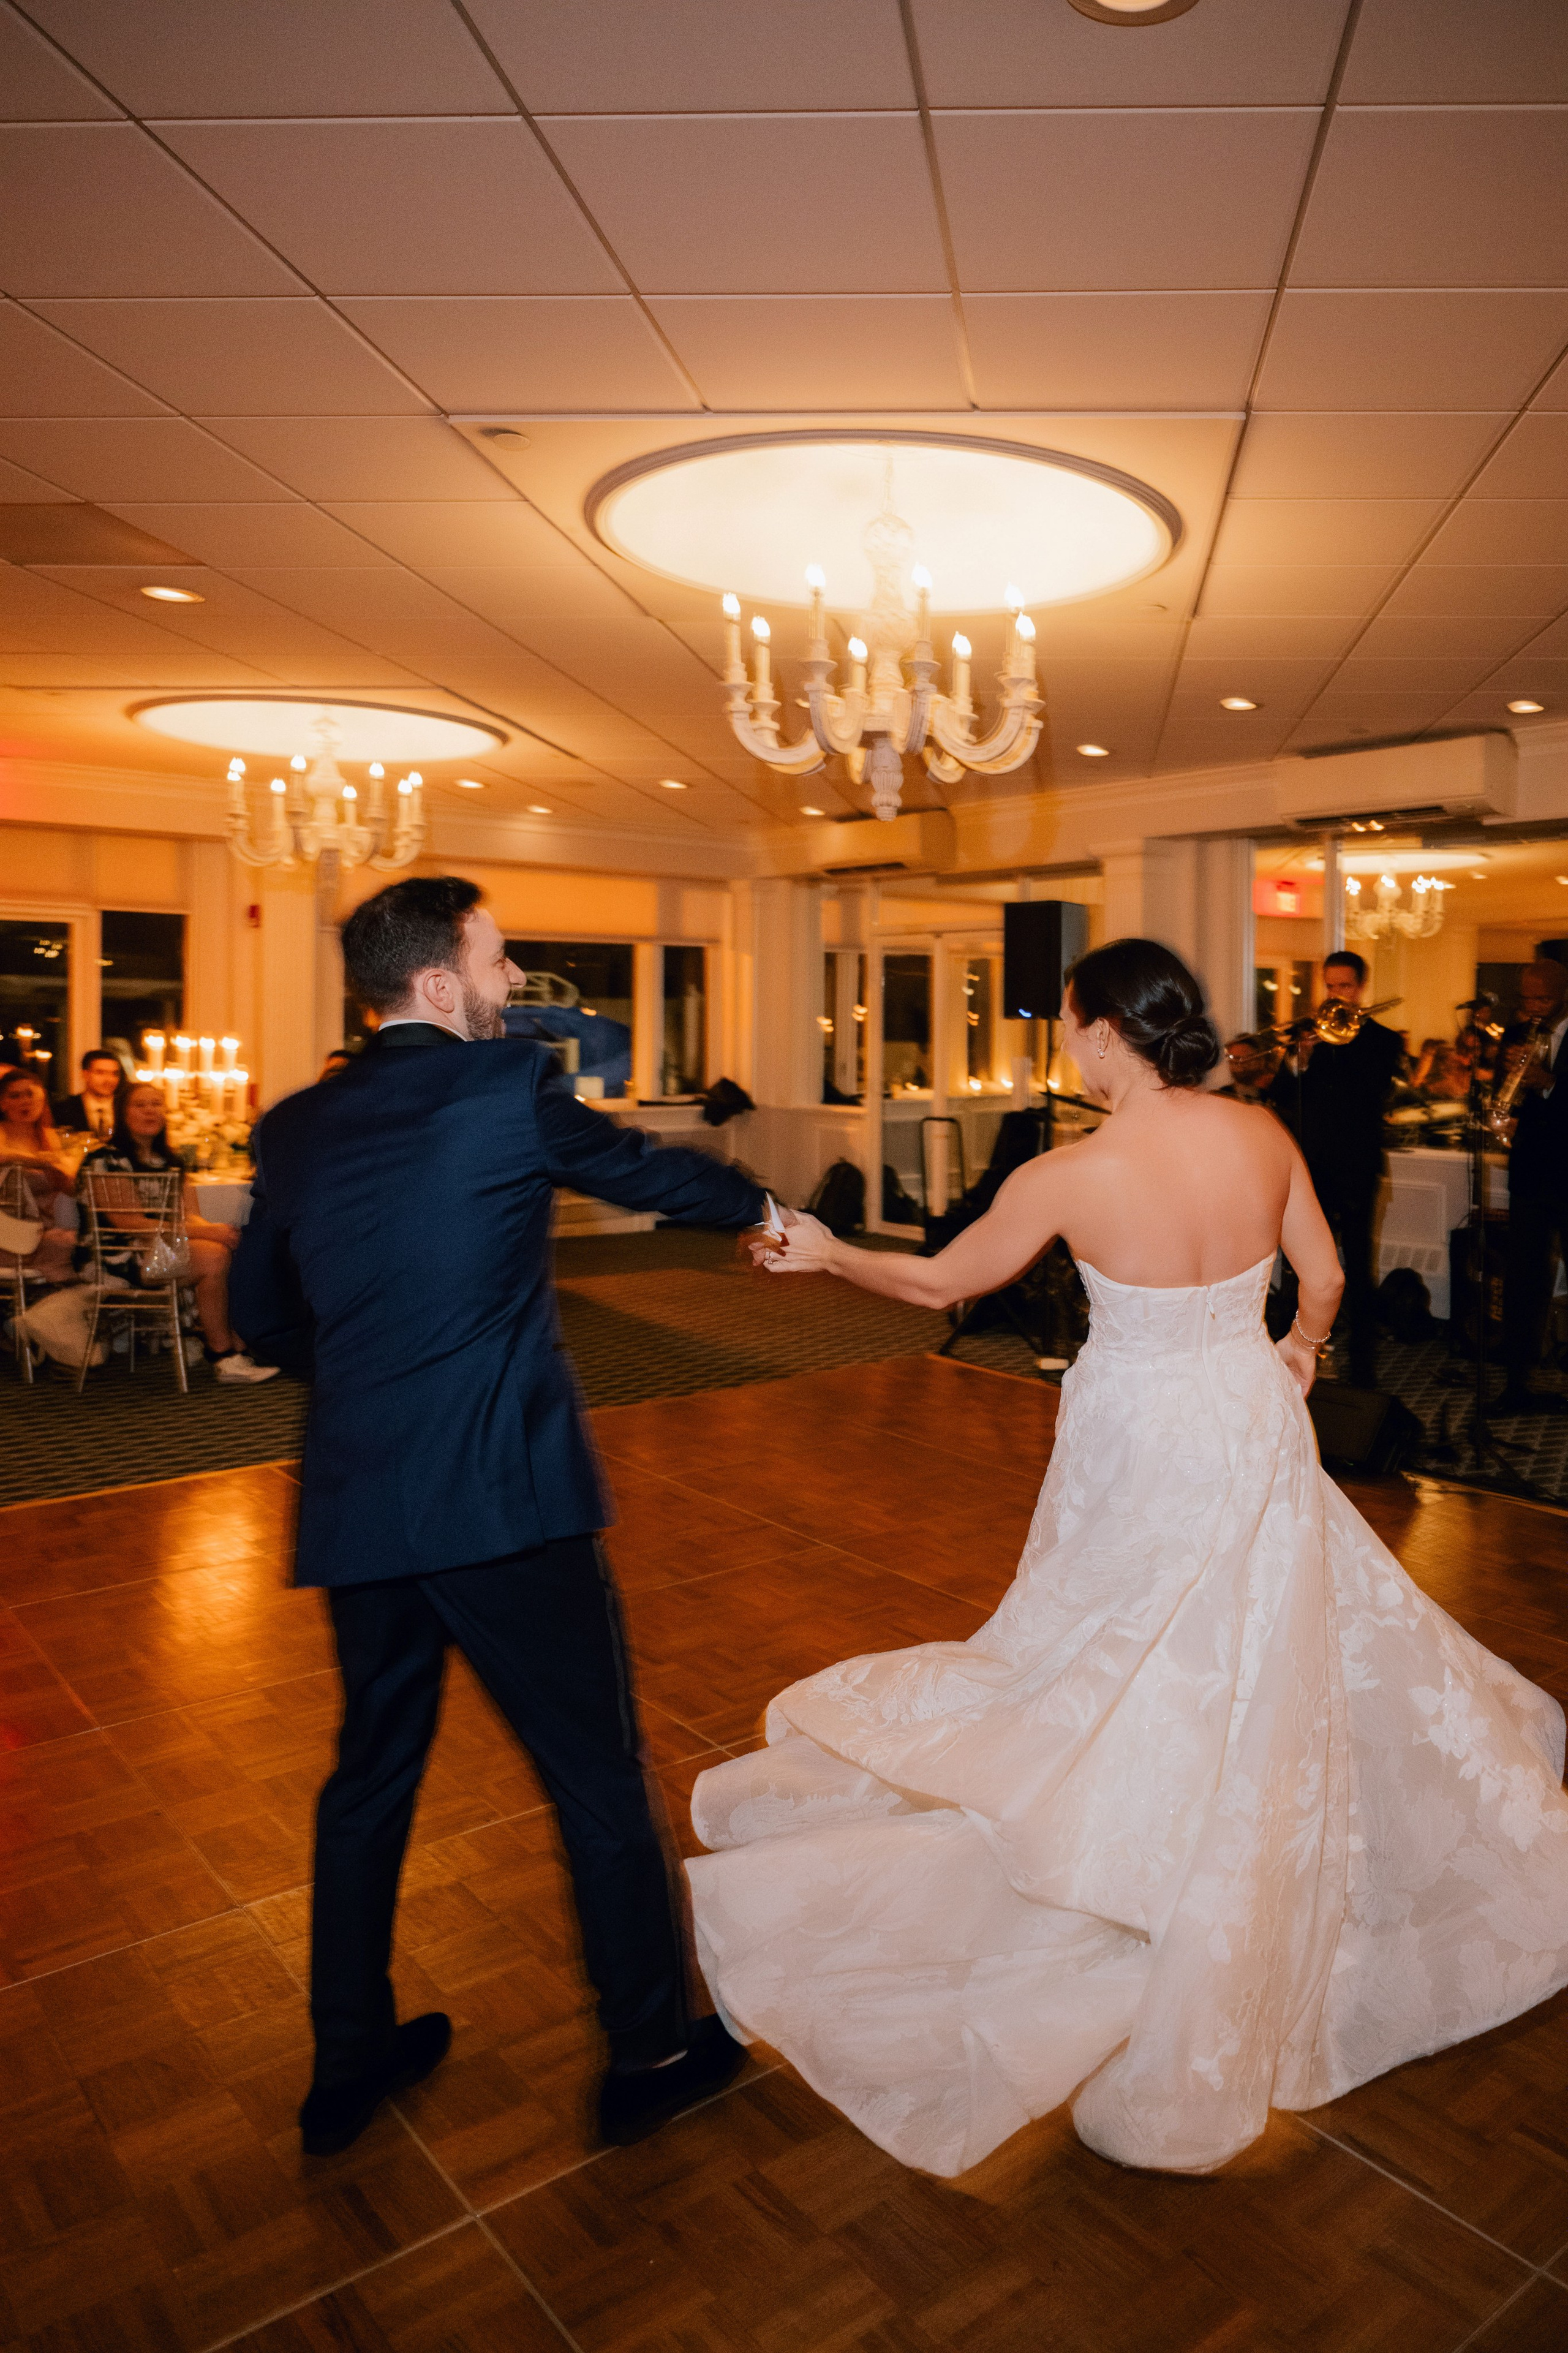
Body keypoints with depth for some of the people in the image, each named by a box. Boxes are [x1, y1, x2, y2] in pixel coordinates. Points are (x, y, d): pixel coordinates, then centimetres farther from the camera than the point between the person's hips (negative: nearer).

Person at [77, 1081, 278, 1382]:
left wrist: (213, 1229, -12)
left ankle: (239, 1342, -19)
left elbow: (184, 1213, 14)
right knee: (214, 1257, -29)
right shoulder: (107, 1159, -8)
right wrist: (205, 1232, -22)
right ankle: (222, 1356, -20)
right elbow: (130, 1223, -17)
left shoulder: (168, 1160, 17)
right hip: (120, 1256, -7)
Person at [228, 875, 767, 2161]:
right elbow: (651, 1171, 6)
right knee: (601, 1777, 11)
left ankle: (350, 2058, 39)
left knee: (373, 1773, 23)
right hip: (508, 1500, -5)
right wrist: (765, 1207, 25)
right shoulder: (510, 1085, -8)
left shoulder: (295, 1127, 6)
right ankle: (651, 2052, 28)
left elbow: (258, 1309, 15)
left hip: (358, 1507, 6)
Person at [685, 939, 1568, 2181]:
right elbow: (1324, 1275, 4)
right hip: (1256, 1438, 4)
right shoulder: (1261, 1134, -9)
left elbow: (940, 1281, -8)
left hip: (1141, 1459, -4)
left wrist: (829, 1253, 9)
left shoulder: (1070, 1176, -21)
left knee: (1130, 1708, 14)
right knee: (1266, 1705, 22)